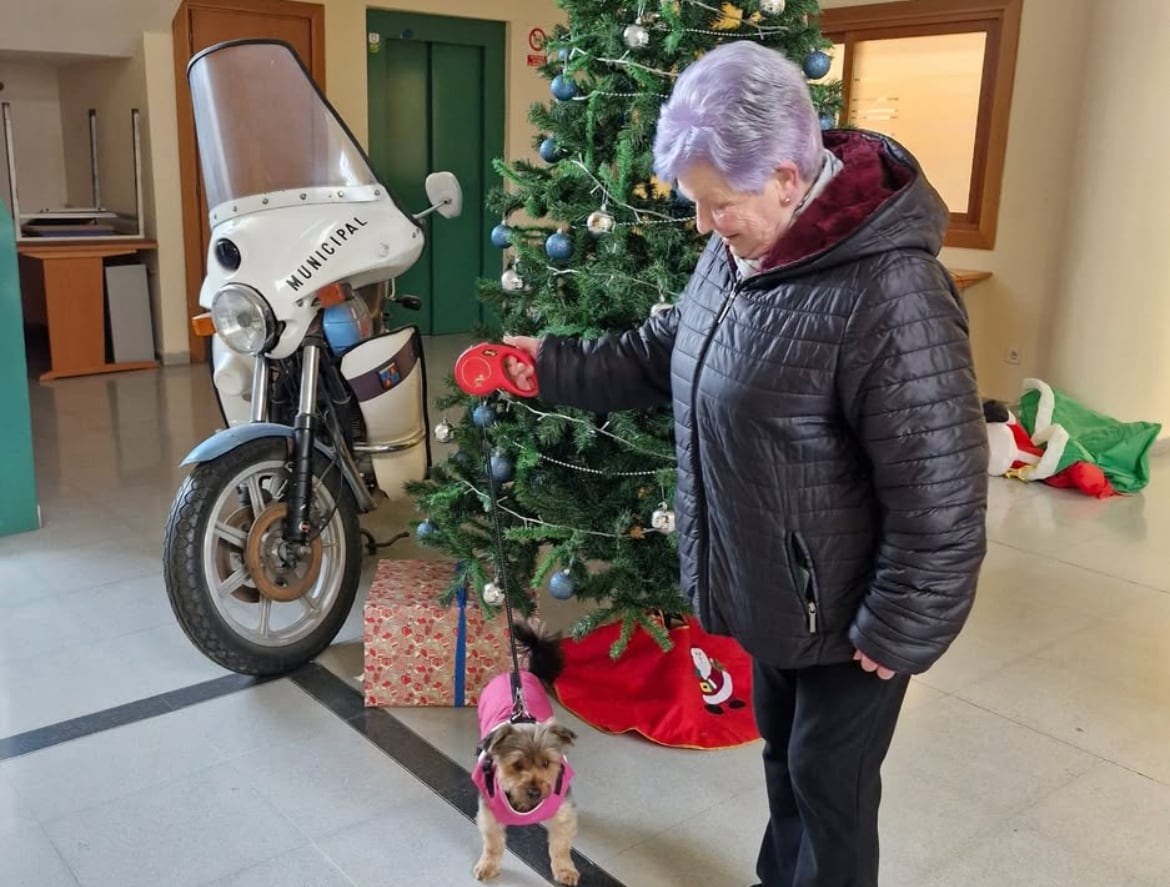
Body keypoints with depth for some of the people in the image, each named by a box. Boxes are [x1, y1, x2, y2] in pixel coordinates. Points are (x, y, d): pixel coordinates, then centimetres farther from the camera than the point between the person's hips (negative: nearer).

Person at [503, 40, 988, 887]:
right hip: (773, 585, 8)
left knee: (830, 784, 12)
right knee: (782, 752, 26)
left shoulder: (890, 294, -30)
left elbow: (939, 490, -26)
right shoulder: (741, 246, -2)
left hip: (844, 606, -8)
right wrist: (556, 366, 5)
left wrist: (899, 630, -19)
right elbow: (664, 353, 14)